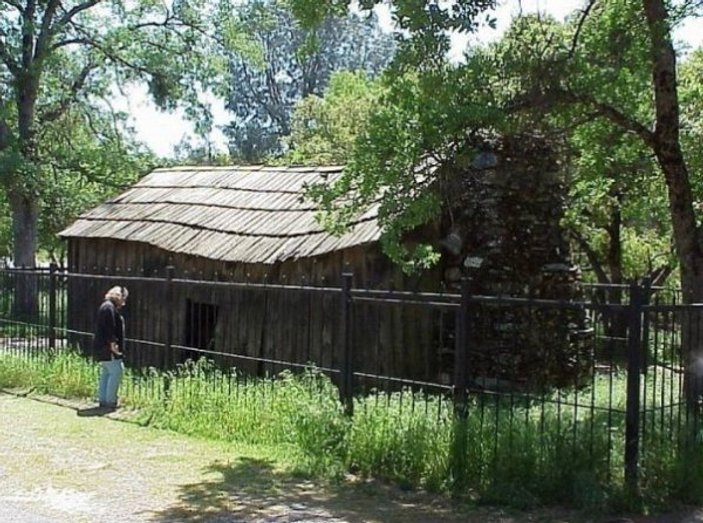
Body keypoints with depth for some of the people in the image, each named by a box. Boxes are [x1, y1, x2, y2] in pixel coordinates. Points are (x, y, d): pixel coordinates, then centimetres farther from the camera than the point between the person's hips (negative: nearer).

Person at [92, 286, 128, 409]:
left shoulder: (107, 306, 19)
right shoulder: (109, 307, -14)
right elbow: (109, 328, -21)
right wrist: (112, 343, -21)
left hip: (101, 347, 11)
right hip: (107, 348, -11)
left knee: (106, 373, 13)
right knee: (116, 372, -8)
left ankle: (102, 400, 17)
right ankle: (110, 401, -6)